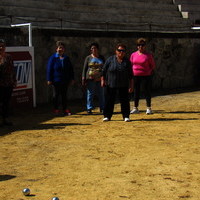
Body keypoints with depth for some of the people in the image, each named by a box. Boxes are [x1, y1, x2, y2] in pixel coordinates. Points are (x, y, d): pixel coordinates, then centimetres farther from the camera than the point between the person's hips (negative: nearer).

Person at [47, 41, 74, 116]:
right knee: (56, 95, 4)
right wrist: (49, 79, -9)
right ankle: (56, 109, 13)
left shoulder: (66, 58, 8)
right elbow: (49, 69, -4)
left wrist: (72, 78, 9)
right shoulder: (53, 58, -4)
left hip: (65, 81, 3)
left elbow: (71, 69, 13)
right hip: (56, 80, -3)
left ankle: (65, 109, 12)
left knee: (64, 95, 7)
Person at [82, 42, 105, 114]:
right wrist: (83, 79, -4)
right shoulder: (88, 58, 6)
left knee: (101, 94, 5)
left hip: (100, 79, 2)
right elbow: (84, 69, 4)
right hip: (91, 79, -2)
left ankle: (102, 108, 14)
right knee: (90, 94, -3)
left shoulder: (101, 58, 13)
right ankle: (89, 108, 4)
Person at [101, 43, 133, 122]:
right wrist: (103, 80, -3)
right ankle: (107, 116, 13)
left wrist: (131, 85, 3)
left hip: (123, 85, 1)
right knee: (109, 100, 2)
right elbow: (104, 70, 4)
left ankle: (126, 116, 11)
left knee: (124, 101, 1)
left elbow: (130, 74, 7)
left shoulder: (127, 61, 5)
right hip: (110, 84, -1)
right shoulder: (110, 59, 0)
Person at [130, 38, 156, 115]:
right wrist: (133, 71, 3)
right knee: (136, 92, 8)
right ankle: (135, 108, 16)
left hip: (146, 76, -3)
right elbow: (131, 64, 16)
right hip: (136, 76, 3)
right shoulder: (133, 55, 7)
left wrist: (149, 72, -7)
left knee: (147, 92, 1)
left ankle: (149, 108, 9)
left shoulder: (148, 55, -2)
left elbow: (153, 65, 4)